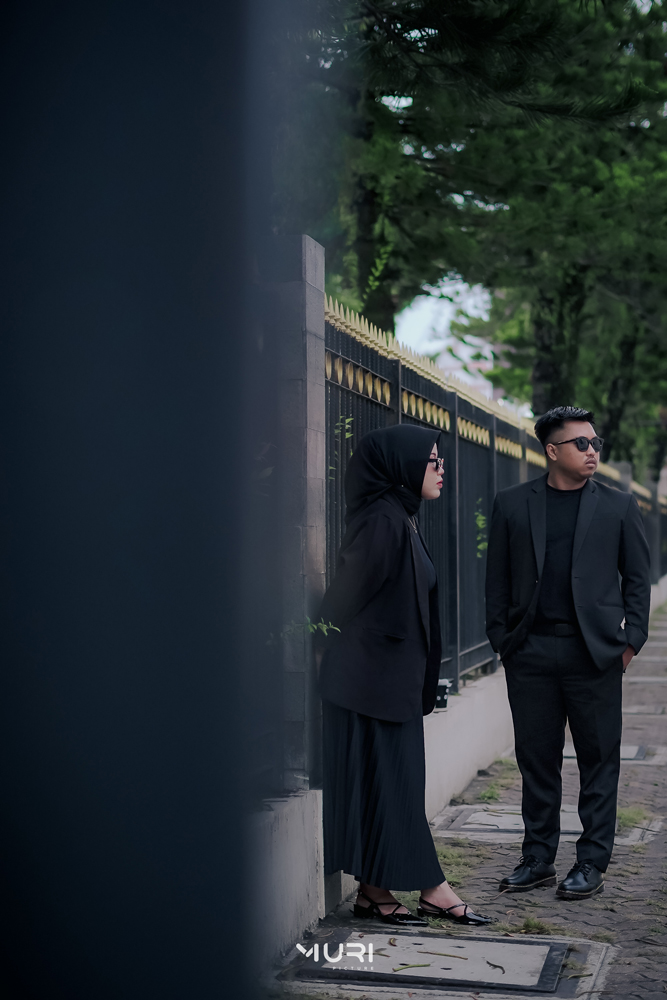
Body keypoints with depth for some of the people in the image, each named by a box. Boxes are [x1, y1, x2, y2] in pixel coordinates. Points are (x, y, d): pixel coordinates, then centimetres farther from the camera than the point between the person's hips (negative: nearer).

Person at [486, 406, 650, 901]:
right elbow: (498, 579, 9)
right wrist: (502, 639, 3)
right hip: (530, 654, 1)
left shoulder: (619, 506, 7)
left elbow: (637, 577, 8)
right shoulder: (512, 505, 8)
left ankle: (592, 863, 13)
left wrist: (631, 640, 0)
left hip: (595, 652, -1)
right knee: (537, 759, 8)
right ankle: (538, 860, 19)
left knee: (599, 759, 3)